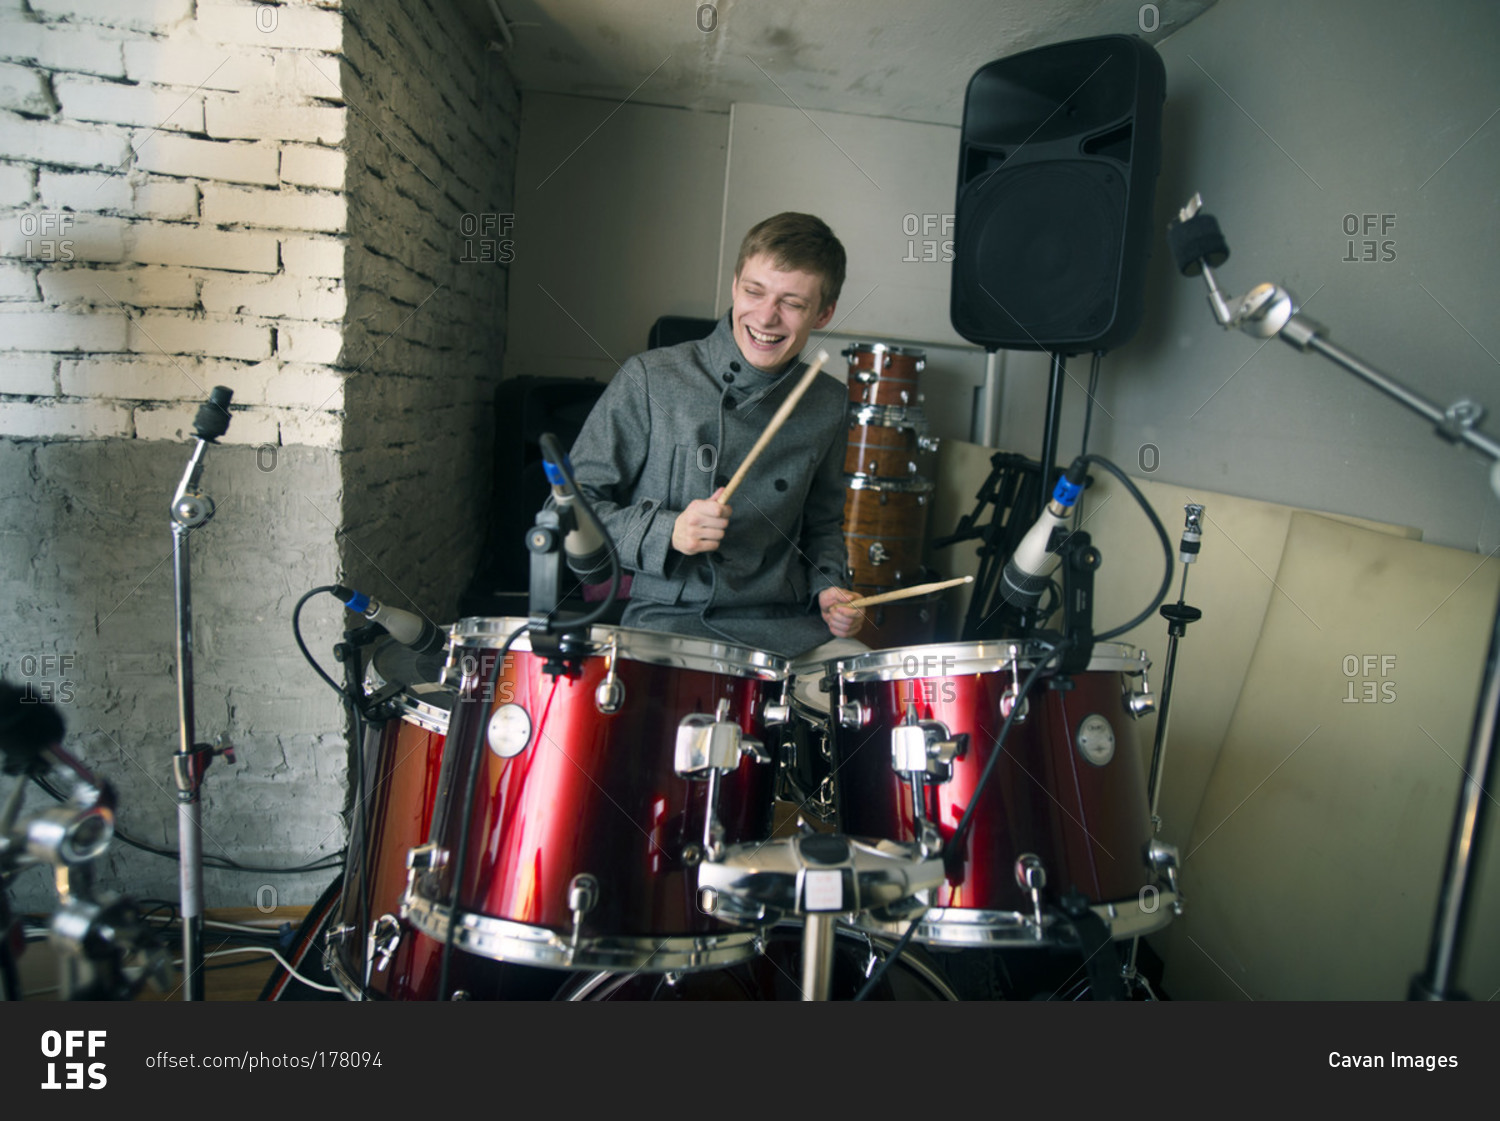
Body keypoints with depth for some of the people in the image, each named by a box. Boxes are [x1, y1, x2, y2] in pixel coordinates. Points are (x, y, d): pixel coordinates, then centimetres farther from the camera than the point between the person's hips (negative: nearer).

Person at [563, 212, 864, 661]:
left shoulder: (829, 406, 6)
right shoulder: (650, 379, -6)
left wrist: (828, 587, 3)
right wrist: (665, 531, -18)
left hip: (787, 622, 4)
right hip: (668, 620, -4)